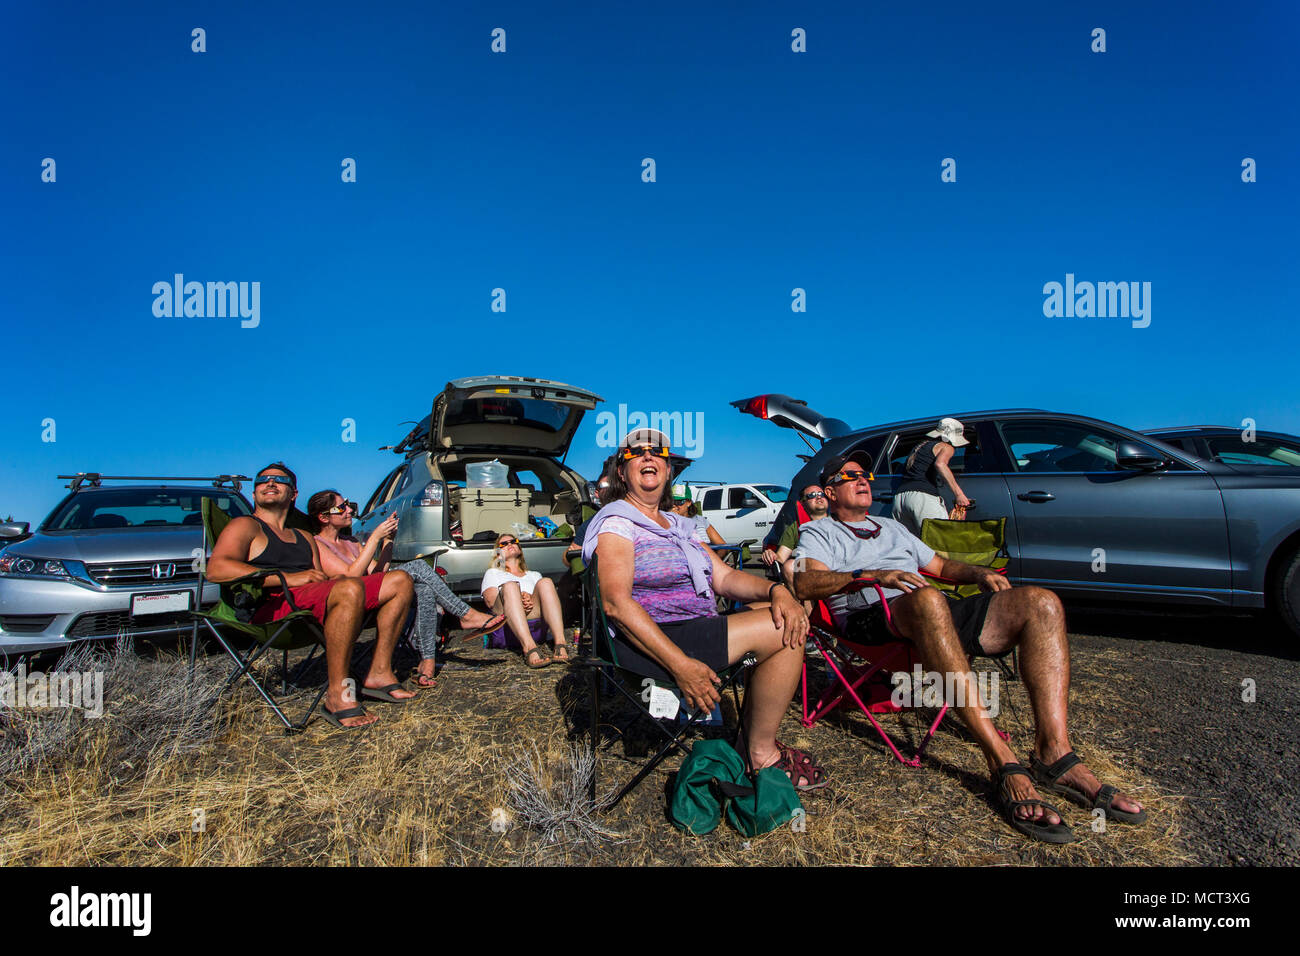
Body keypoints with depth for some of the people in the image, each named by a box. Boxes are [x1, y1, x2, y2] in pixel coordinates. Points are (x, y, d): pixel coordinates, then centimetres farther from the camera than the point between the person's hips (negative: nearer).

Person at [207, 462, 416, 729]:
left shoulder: (305, 538, 34)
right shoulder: (245, 526, 12)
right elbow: (216, 569, -8)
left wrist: (333, 579, -1)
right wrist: (288, 578, -15)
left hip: (317, 602, 7)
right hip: (274, 604, -7)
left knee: (400, 581, -3)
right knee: (351, 588, -37)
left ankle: (379, 674, -6)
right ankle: (337, 695, -32)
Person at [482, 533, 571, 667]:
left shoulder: (534, 575, 38)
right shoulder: (492, 573, 31)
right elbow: (490, 600, 10)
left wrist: (530, 599, -7)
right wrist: (517, 601, -9)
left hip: (534, 614, 2)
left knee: (545, 582, -25)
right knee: (510, 586, -32)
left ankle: (560, 643, -43)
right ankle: (529, 648, -53)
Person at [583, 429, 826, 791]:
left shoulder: (679, 526, 20)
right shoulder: (617, 523, -6)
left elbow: (723, 577, 13)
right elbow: (616, 603, -19)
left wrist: (776, 590, -8)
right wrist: (681, 665, -28)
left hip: (698, 631, 9)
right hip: (646, 642, -9)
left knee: (789, 618, 5)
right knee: (782, 632, -15)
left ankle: (756, 737, 11)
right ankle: (761, 755, 3)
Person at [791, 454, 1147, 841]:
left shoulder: (892, 527, 36)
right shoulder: (818, 532, 14)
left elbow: (941, 566, 36)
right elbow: (805, 583, -5)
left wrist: (979, 573, 13)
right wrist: (873, 575, -19)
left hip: (938, 617, 7)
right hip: (875, 620, -6)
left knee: (1040, 602, -14)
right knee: (927, 600, -40)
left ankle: (1054, 752, -25)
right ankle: (1003, 763, -40)